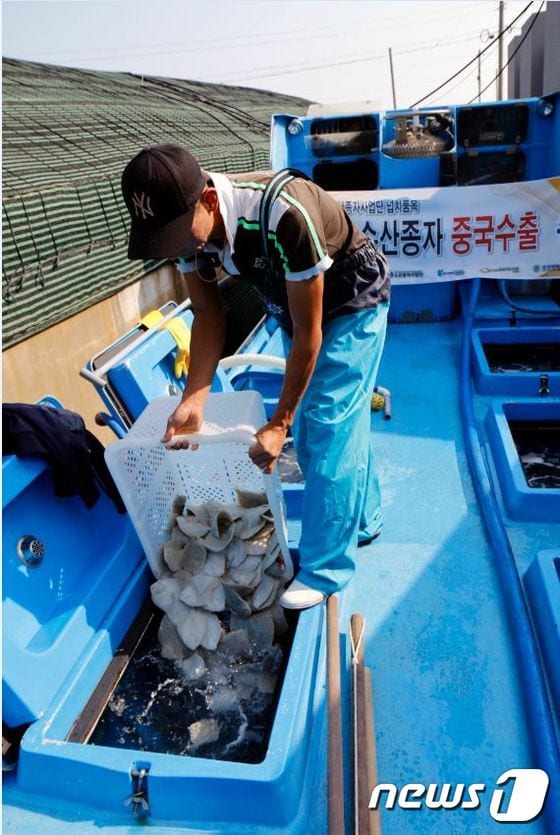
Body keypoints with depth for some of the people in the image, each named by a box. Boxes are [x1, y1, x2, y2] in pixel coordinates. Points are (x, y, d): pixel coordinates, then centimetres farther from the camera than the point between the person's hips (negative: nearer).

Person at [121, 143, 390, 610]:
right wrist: (193, 401, -20)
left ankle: (324, 569, 5)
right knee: (311, 426, 13)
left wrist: (279, 424, -26)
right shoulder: (188, 224, -19)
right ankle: (362, 522, 35)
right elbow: (209, 315, -9)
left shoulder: (283, 215, -40)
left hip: (353, 301, -7)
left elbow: (308, 332, -32)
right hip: (294, 304, 7)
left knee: (329, 426, -10)